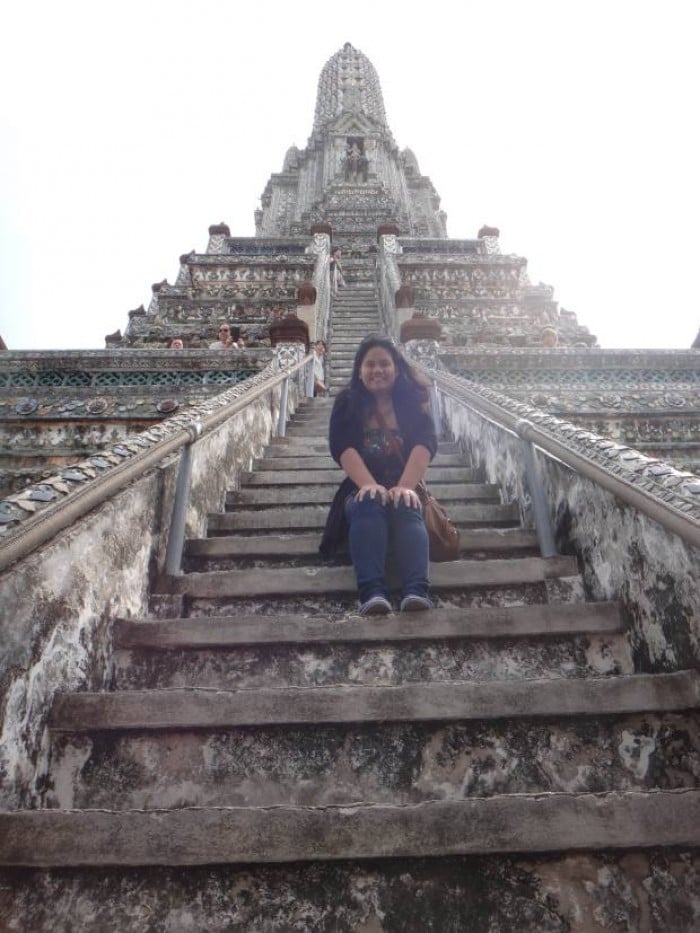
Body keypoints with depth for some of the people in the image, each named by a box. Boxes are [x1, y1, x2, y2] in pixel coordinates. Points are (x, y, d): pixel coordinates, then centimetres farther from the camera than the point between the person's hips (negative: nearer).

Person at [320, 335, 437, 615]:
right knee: (368, 505, -33)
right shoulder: (347, 402, 5)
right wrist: (370, 485, -30)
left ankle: (417, 591, -52)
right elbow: (342, 447, -12)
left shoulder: (413, 399, 4)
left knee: (405, 508, -33)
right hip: (363, 489, 0)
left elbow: (425, 443, -13)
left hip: (404, 488, 0)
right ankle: (372, 593, -50)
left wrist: (405, 487, -30)